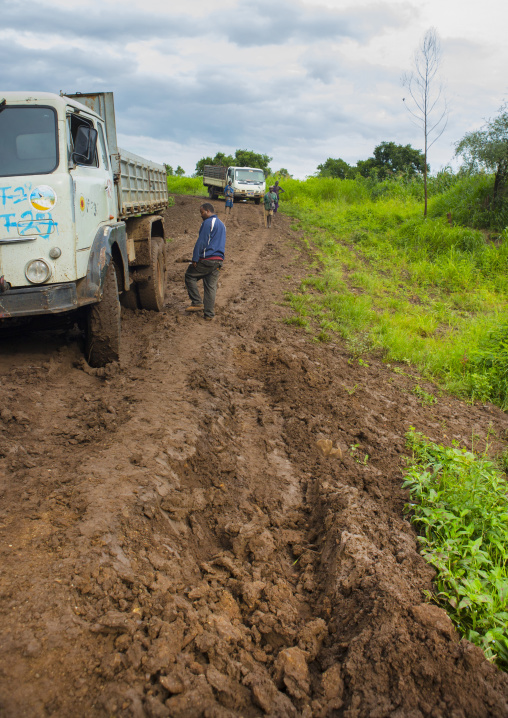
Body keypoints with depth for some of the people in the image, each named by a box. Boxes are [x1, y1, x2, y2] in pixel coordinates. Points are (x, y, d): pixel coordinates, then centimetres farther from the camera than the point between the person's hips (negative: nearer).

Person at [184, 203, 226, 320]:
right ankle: (209, 314, 10)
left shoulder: (208, 223, -9)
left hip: (206, 260, -8)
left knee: (189, 276, 10)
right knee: (211, 286, 9)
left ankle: (197, 303, 2)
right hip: (218, 260, 8)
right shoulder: (221, 224, 20)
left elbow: (201, 242, -14)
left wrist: (195, 259, -13)